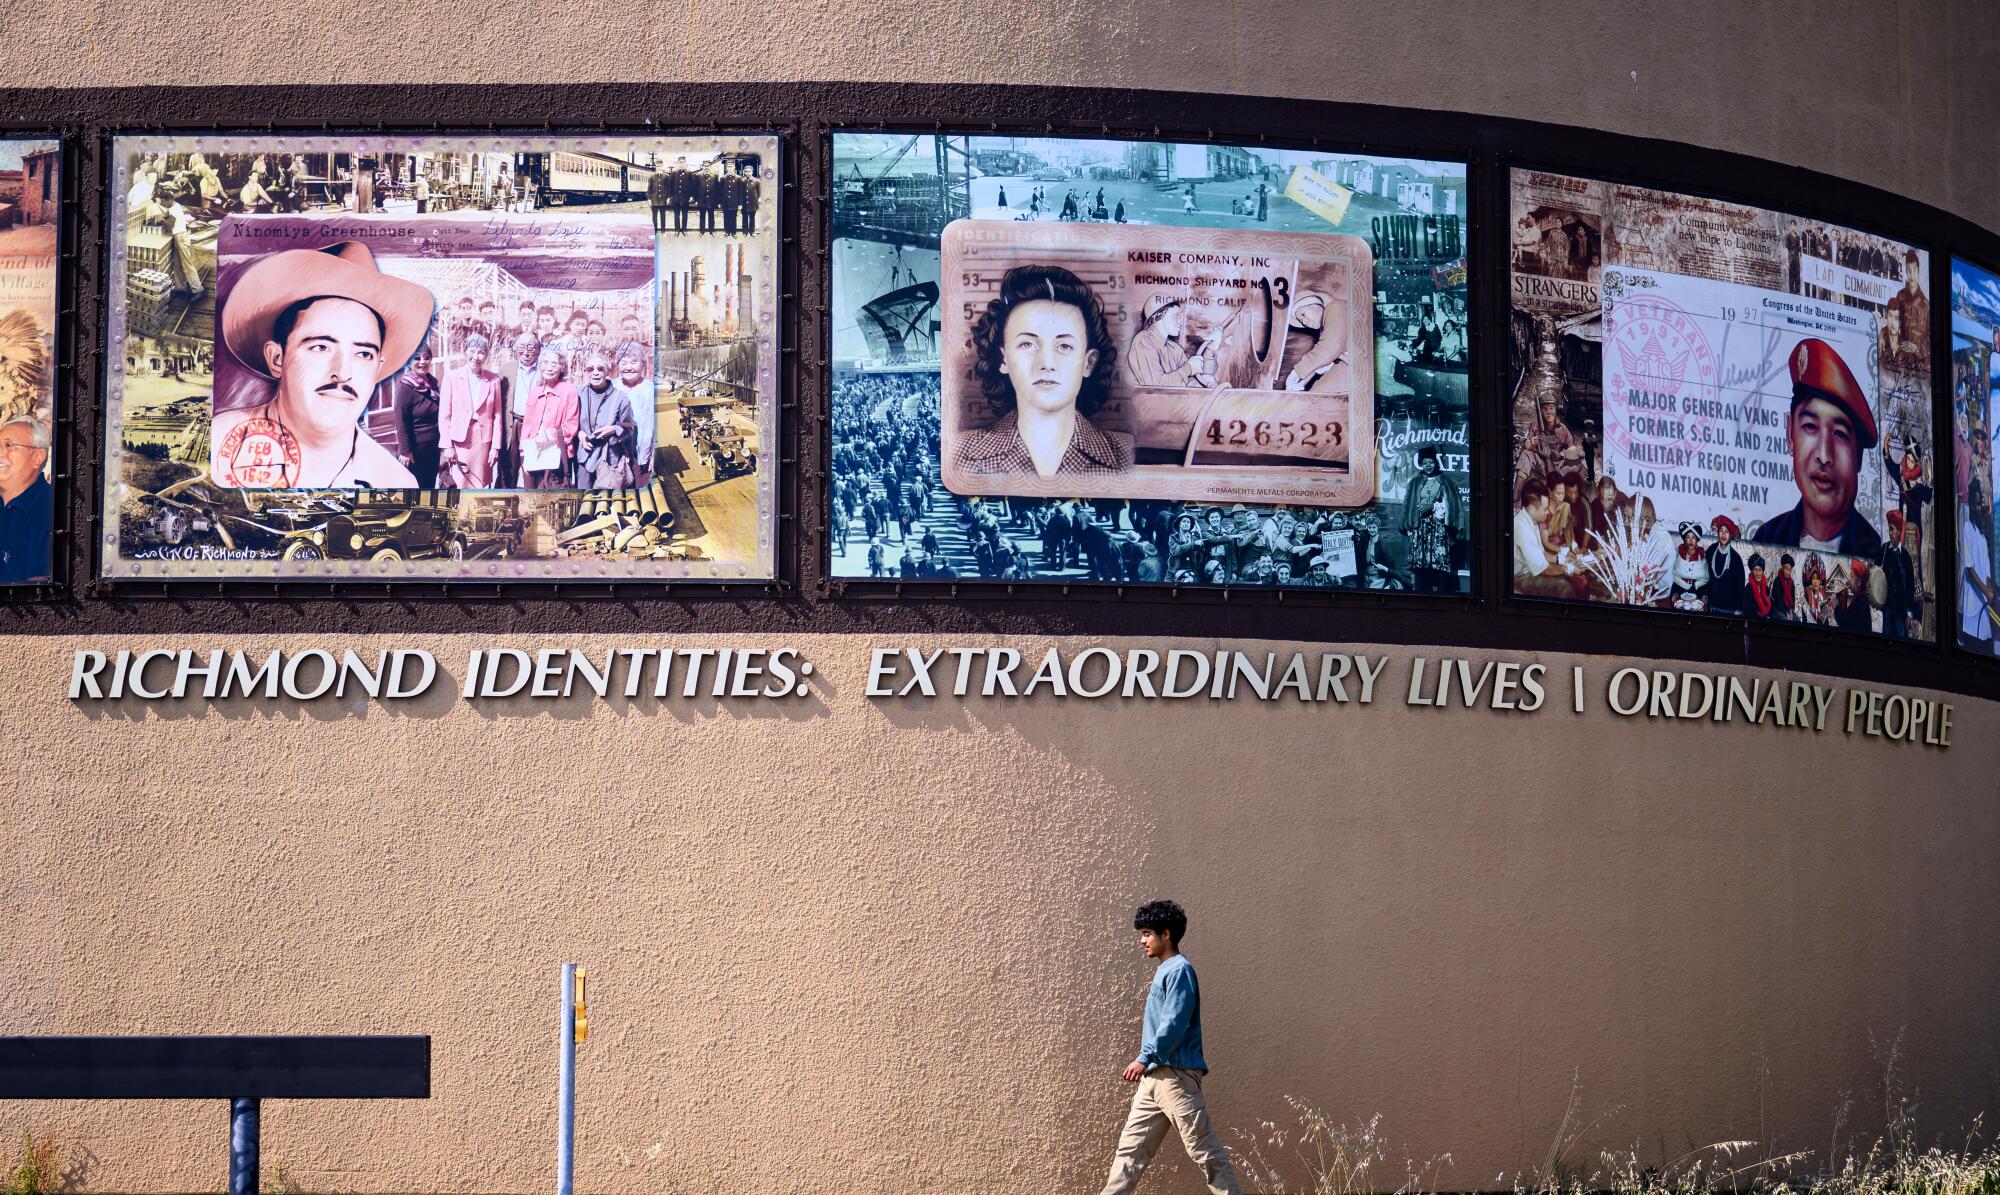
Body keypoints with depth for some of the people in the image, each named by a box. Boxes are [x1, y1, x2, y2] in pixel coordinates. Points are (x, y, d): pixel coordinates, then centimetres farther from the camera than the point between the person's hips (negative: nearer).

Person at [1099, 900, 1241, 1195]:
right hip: (1154, 1077, 10)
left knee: (1204, 1150, -7)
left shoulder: (1179, 970, -11)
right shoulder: (1163, 971, 19)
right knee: (1130, 1149, 7)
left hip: (1176, 1074, -10)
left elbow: (1174, 1023, -20)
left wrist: (1145, 1058, -23)